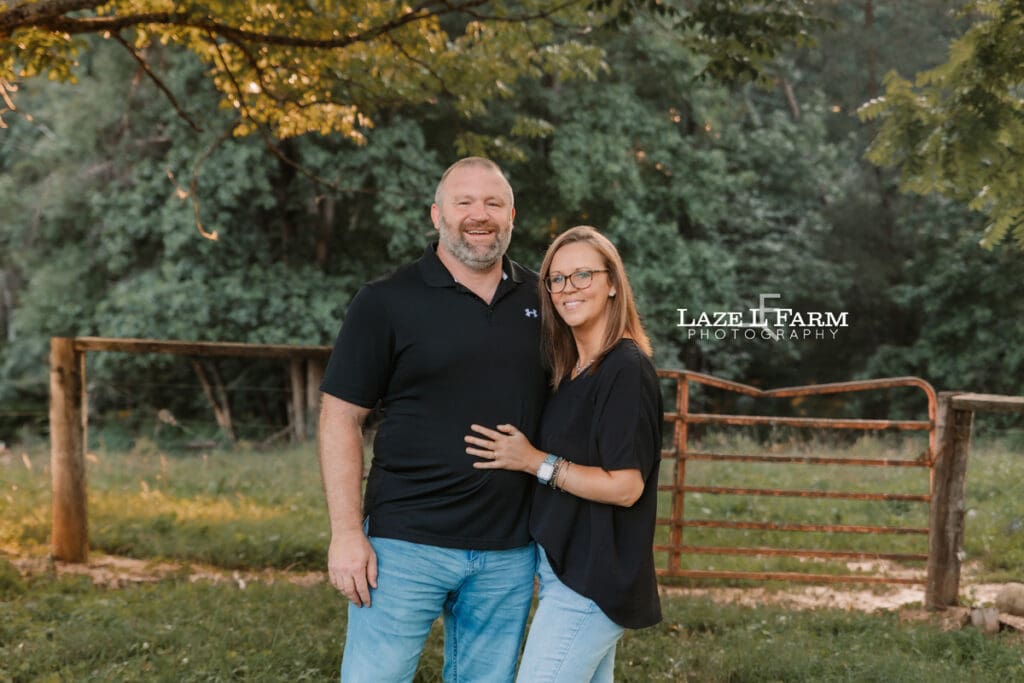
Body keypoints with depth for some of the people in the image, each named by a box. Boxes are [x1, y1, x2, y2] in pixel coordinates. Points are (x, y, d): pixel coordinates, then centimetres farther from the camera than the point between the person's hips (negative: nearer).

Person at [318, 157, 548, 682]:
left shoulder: (541, 300, 7)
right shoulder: (386, 303, -4)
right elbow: (340, 417, -5)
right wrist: (346, 532, -11)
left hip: (509, 551, 4)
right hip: (406, 543, -3)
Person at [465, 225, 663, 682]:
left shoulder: (626, 370, -16)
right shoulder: (571, 369, 12)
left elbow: (625, 486, -19)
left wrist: (535, 462, -16)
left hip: (592, 581, -9)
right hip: (566, 567, 9)